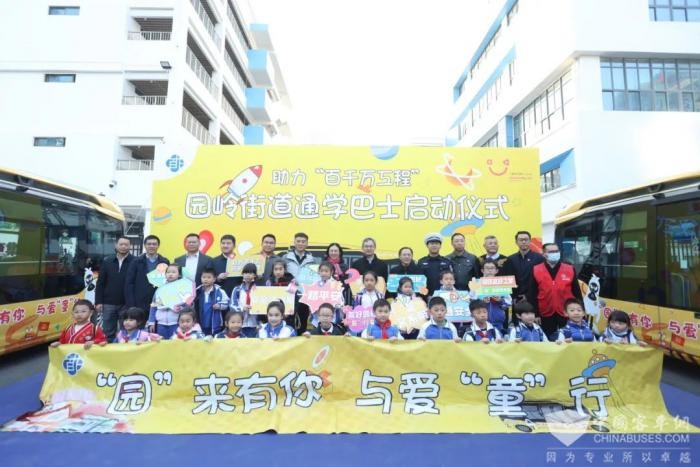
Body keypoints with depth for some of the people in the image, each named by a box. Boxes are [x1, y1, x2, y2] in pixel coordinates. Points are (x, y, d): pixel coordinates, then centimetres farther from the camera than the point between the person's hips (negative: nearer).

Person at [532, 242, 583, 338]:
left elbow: (577, 292, 4)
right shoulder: (536, 270, -4)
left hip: (567, 314, 1)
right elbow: (533, 295, -2)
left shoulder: (570, 269, 0)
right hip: (546, 314, -1)